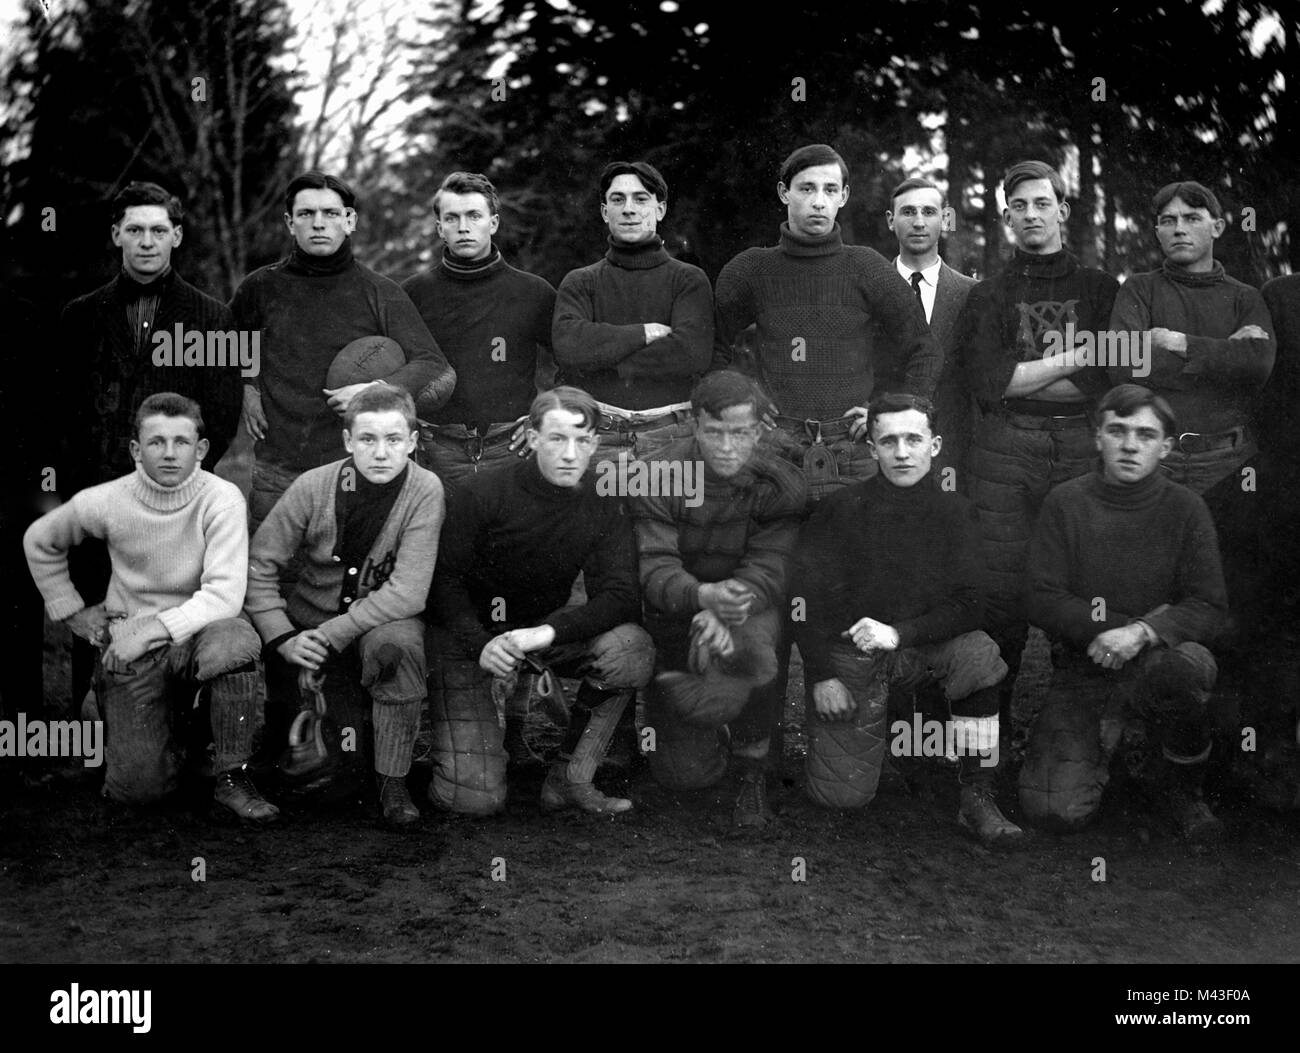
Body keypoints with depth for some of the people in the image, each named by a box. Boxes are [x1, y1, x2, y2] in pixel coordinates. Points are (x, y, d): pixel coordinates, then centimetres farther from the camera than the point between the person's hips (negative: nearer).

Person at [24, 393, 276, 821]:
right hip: (128, 645, 1)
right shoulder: (104, 503, -8)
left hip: (197, 630, -1)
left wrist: (154, 629, -30)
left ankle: (232, 776, -17)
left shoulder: (221, 498, -13)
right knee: (140, 786, -12)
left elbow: (224, 595, -22)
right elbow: (39, 542, 13)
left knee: (235, 639, -38)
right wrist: (72, 611, 9)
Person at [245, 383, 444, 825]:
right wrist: (283, 637, -20)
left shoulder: (424, 490, -17)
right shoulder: (313, 486, -13)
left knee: (396, 643, -36)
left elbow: (407, 591, -22)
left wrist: (330, 635, -26)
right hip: (310, 620, 2)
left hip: (384, 620, -2)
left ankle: (392, 781, -19)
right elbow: (260, 566, -7)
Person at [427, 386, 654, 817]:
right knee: (476, 798, -14)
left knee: (631, 648, -28)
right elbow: (445, 580, -10)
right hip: (469, 635, -3)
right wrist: (481, 644, -28)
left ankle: (570, 779, -10)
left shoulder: (604, 507, -7)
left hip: (547, 627, 3)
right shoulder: (482, 494, -15)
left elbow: (622, 597, -15)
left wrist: (547, 632, -32)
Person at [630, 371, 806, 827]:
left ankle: (753, 773, -9)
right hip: (676, 616, 0)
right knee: (687, 773, -1)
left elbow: (766, 570, -21)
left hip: (751, 606, 0)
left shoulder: (782, 485, -13)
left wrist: (723, 616, -42)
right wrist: (704, 596, -47)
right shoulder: (657, 477, -17)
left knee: (746, 648, -39)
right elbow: (654, 568, -24)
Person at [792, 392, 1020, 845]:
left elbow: (970, 604, -9)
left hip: (923, 648, 1)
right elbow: (807, 596, -4)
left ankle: (977, 799, -19)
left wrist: (899, 633, -22)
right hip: (849, 654, -1)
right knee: (844, 794, -10)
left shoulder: (956, 511, -2)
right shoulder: (841, 509, -6)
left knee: (979, 651, -32)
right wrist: (822, 676, -10)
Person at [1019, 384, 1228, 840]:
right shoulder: (1066, 503, -1)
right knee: (1053, 811, -18)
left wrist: (1142, 633, -27)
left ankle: (1184, 788, -7)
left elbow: (1210, 610, -8)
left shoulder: (1185, 508, -1)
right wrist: (1130, 623, -16)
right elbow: (1042, 601, -5)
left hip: (1157, 660, 0)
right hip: (1083, 670, 0)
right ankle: (1106, 743, 20)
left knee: (1186, 664, -38)